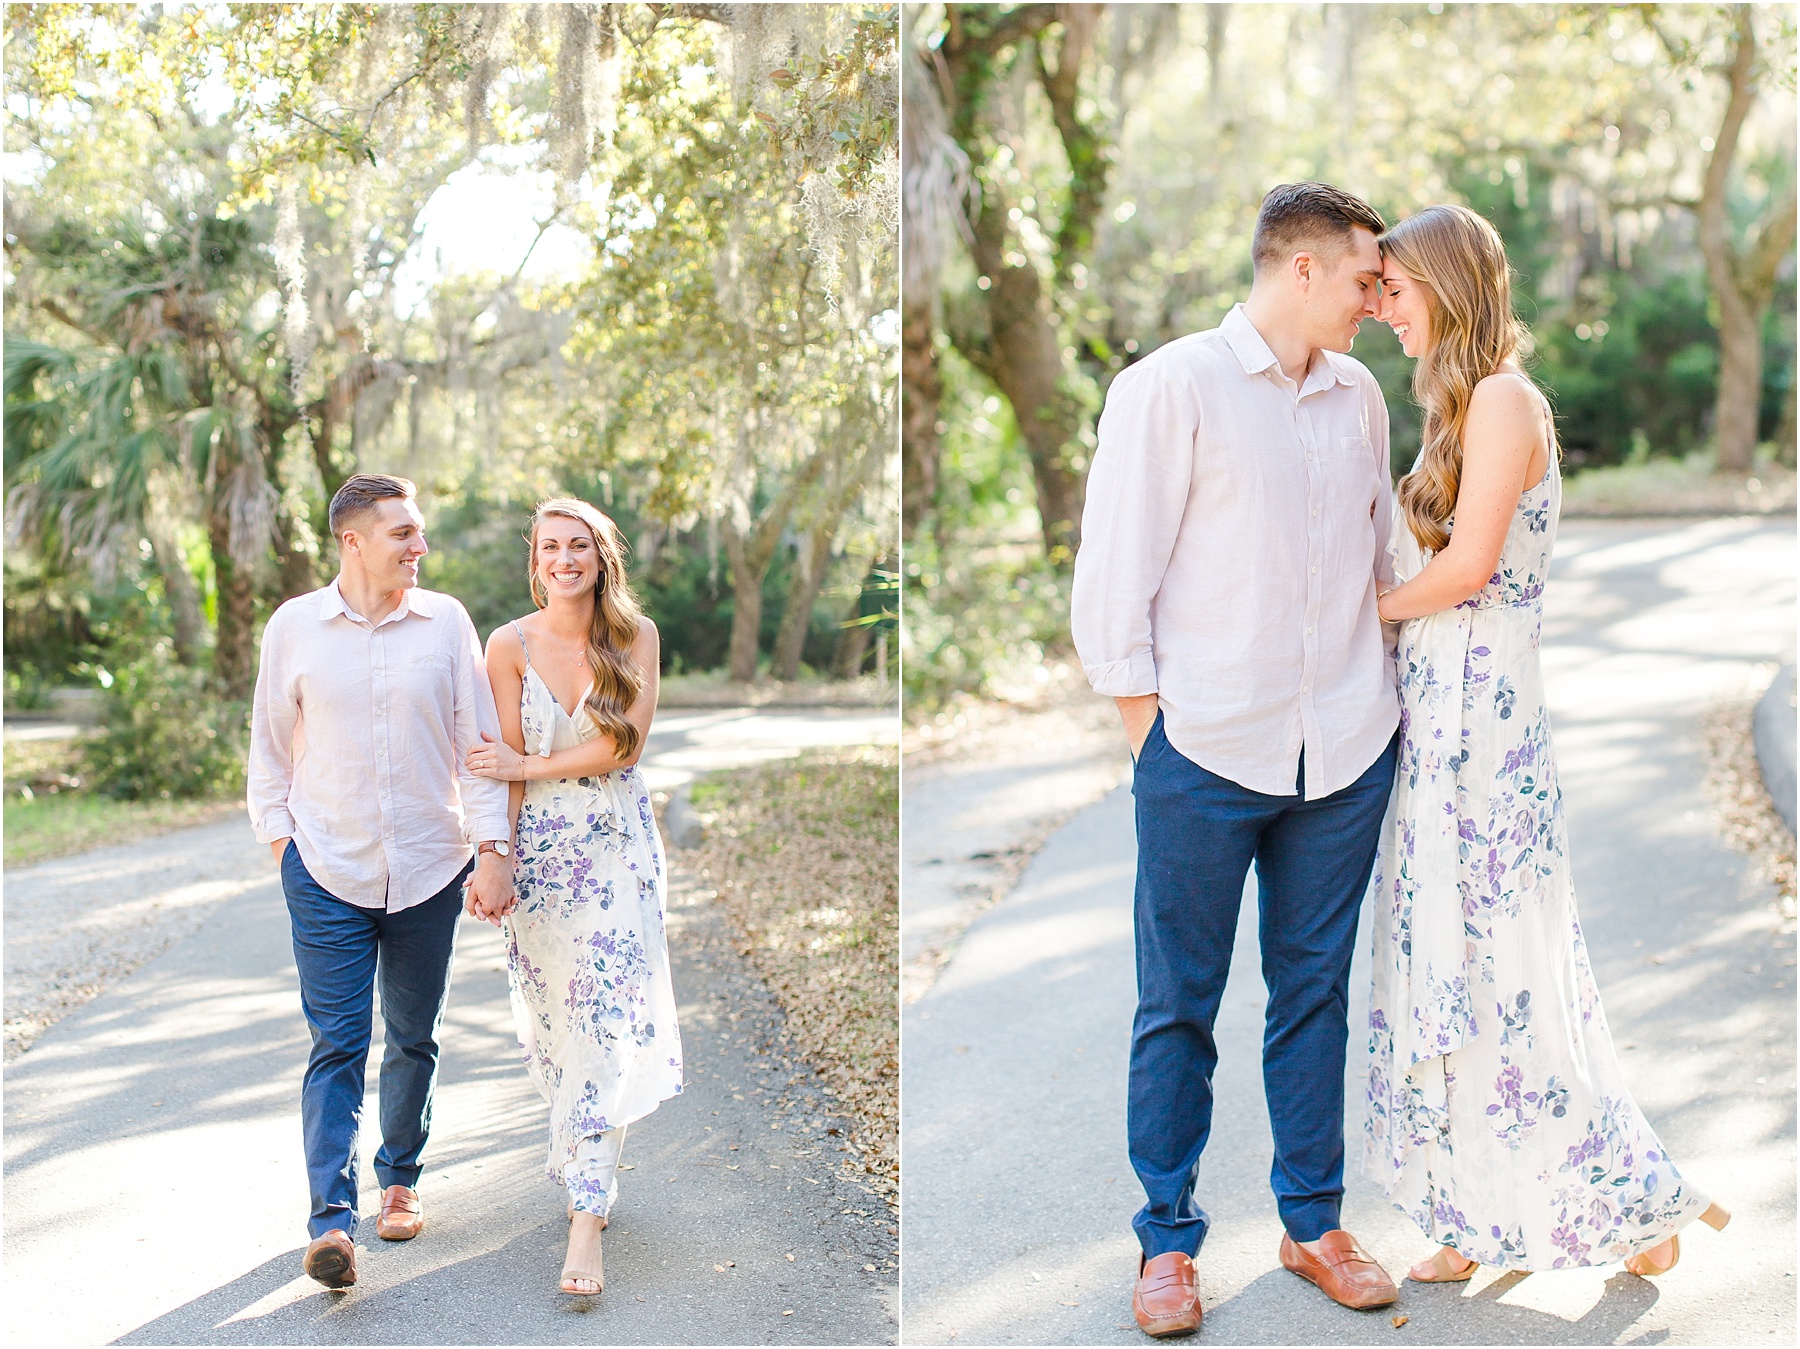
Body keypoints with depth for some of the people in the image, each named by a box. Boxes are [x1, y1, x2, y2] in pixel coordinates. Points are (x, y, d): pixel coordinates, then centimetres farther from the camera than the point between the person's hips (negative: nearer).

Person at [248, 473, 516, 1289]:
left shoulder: (446, 622, 0)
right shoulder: (295, 627, 0)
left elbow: (480, 741, 1)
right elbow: (271, 743, 9)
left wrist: (493, 850, -4)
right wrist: (278, 837, 4)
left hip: (430, 869, 2)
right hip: (327, 870, -1)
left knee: (414, 1039, 12)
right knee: (336, 1044, -8)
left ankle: (400, 1179, 31)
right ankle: (331, 1220, -11)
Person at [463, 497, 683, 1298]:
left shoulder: (636, 637, -2)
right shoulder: (510, 645, -2)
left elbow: (624, 746, -9)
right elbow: (507, 768, -2)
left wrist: (528, 766, -8)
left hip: (619, 847, -1)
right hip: (540, 846, 1)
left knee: (605, 1022, -6)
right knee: (552, 1020, 7)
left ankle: (586, 1217, -6)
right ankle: (587, 1170, 29)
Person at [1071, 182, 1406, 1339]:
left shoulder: (1361, 397, 11)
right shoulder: (1171, 387, -4)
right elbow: (1115, 570, -5)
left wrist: (1379, 697, 13)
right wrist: (1146, 721, -6)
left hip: (1348, 752, 5)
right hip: (1210, 753, -5)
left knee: (1316, 994, 13)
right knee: (1180, 1006, 4)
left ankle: (1316, 1223, 25)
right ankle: (1169, 1241, 16)